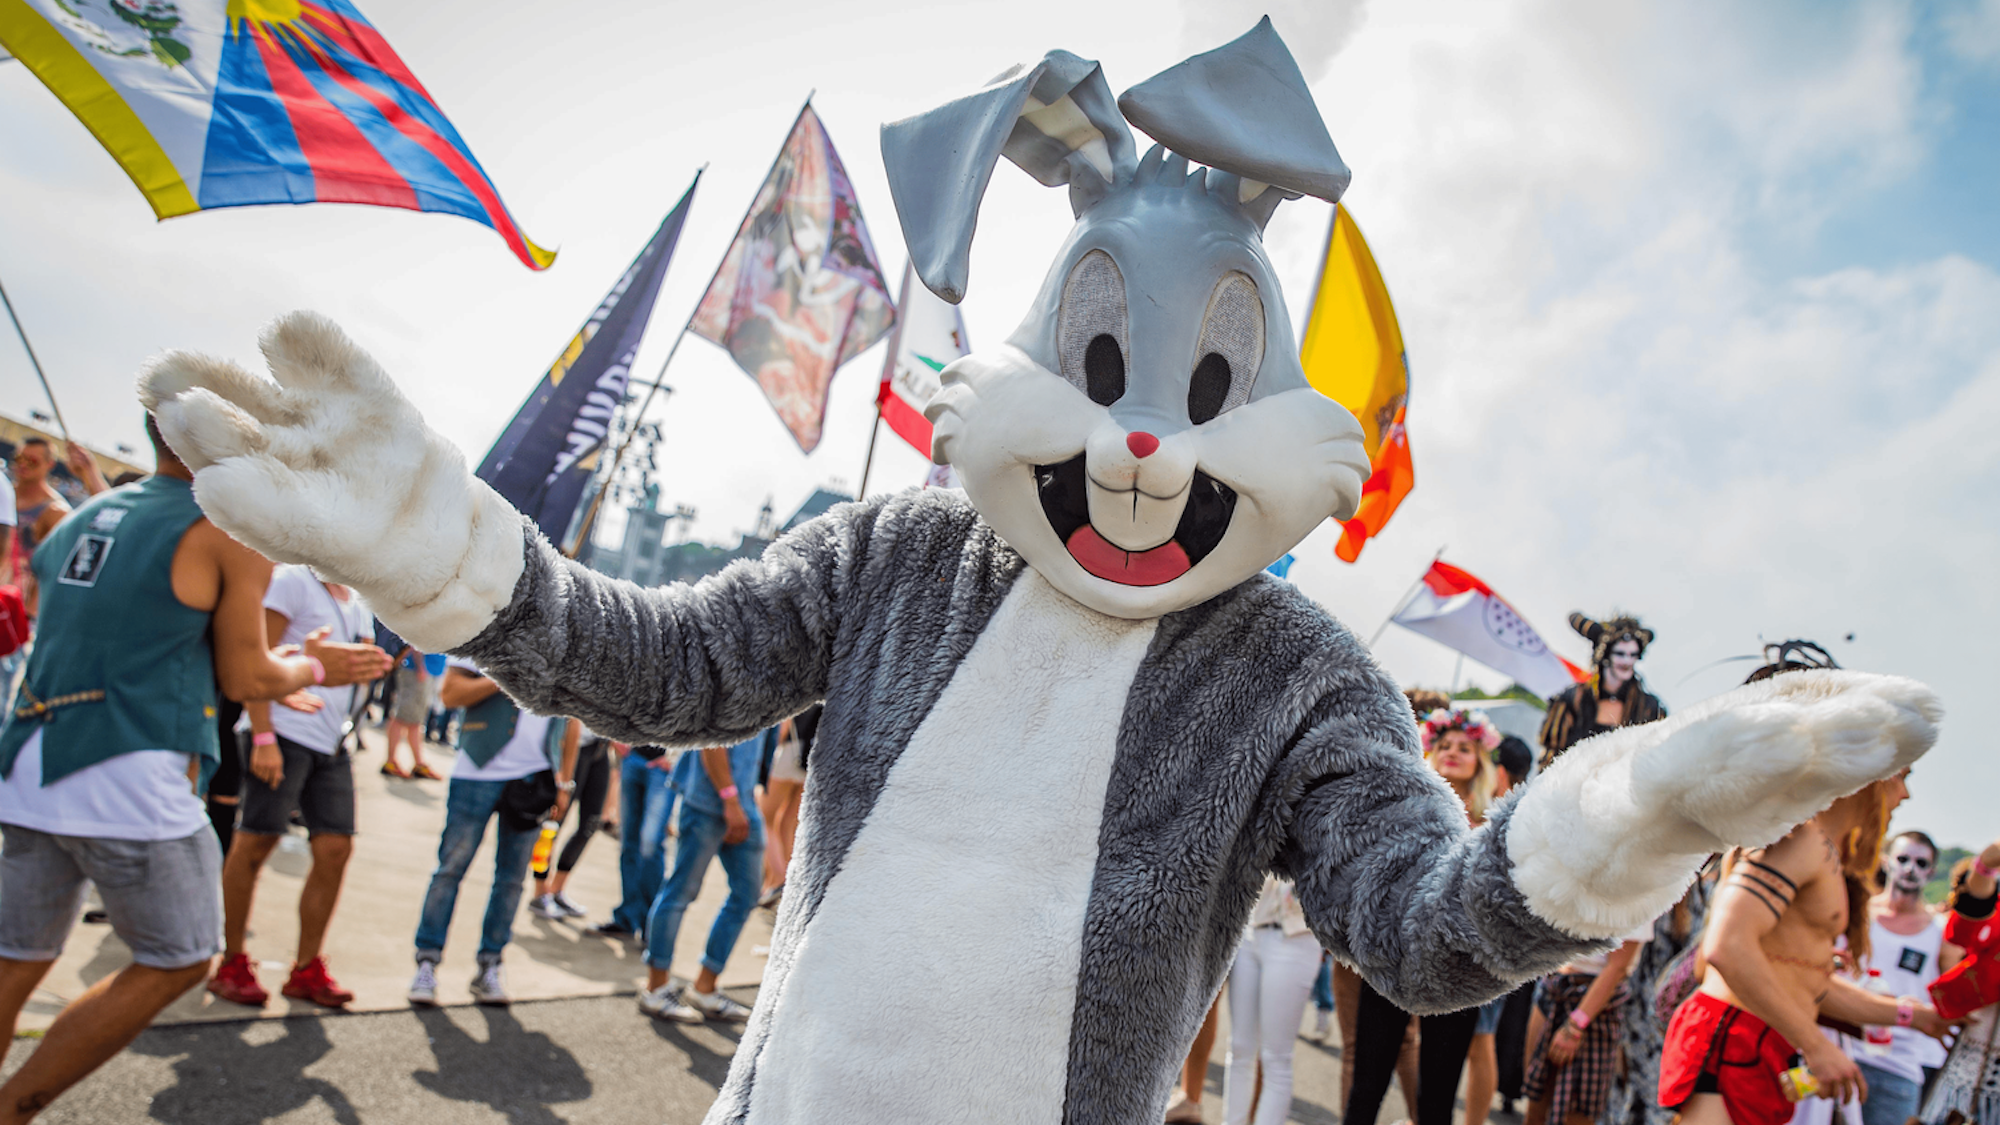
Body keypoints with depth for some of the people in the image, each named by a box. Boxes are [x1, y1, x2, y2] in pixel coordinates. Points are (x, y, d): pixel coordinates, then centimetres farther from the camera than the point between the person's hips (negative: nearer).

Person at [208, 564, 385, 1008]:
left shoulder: (358, 605, 18)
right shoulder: (293, 580, -4)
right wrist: (263, 738, -17)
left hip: (333, 745, 7)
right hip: (286, 734, -7)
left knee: (335, 848, 2)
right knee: (256, 843, -2)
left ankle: (307, 969, 11)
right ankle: (231, 964, 12)